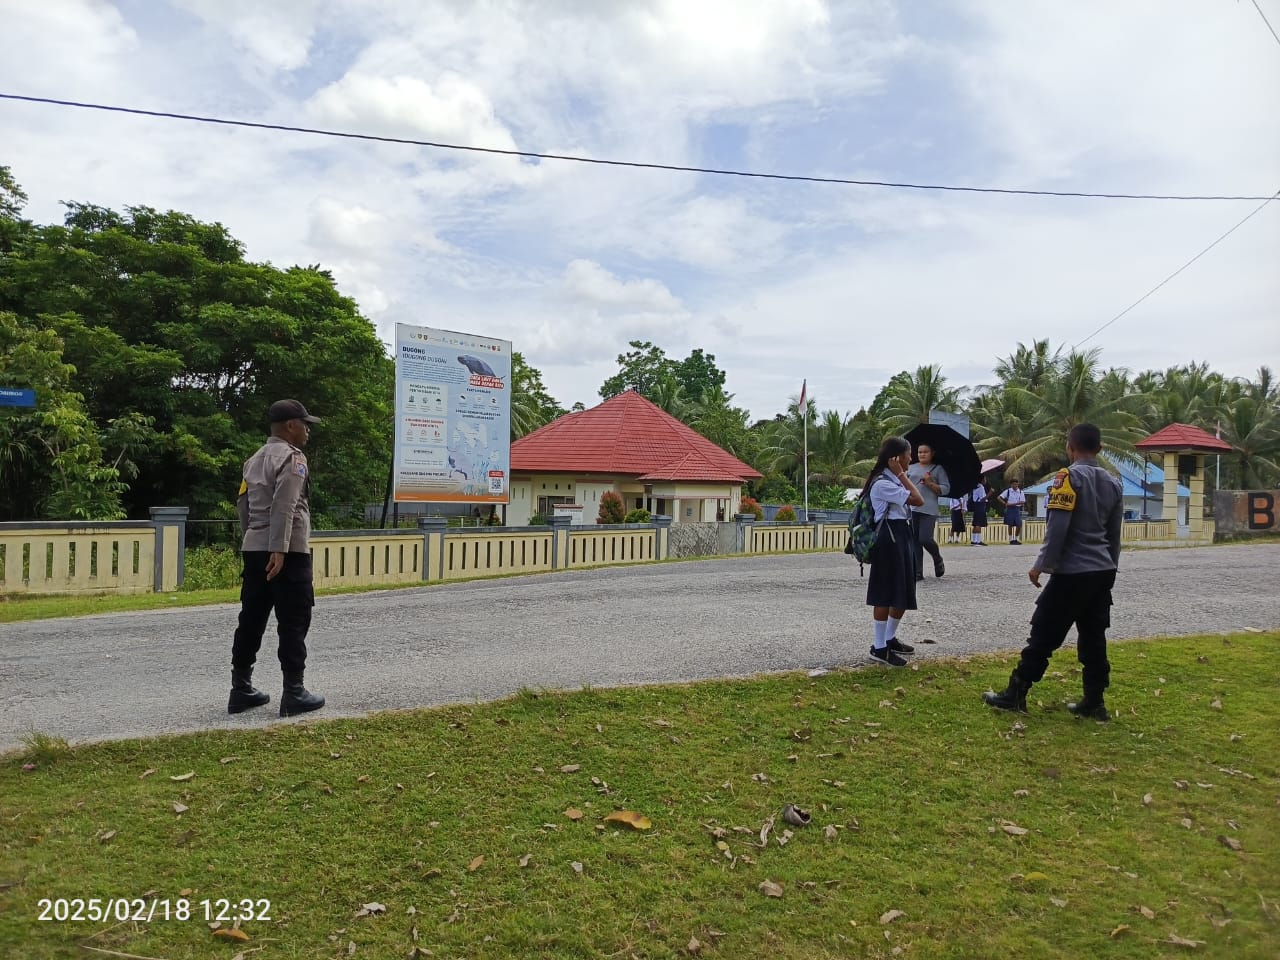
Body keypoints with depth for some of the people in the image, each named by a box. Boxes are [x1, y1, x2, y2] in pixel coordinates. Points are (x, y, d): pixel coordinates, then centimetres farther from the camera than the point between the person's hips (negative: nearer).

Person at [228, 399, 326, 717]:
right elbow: (284, 507, -20)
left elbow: (242, 503, 21)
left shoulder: (255, 459, 19)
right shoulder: (292, 457, -9)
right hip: (287, 551, -8)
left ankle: (241, 690, 16)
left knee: (251, 620, 11)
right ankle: (294, 693, 0)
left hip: (253, 549, 9)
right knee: (293, 623, -3)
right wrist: (279, 549, -25)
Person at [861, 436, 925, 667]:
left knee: (903, 593, 15)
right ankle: (879, 648, 4)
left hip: (902, 537, 10)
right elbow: (917, 500, -19)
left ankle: (890, 639, 30)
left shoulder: (893, 480, 15)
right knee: (886, 595, -4)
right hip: (889, 540, -10)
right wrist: (901, 474, -15)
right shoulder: (882, 483, -17)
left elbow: (915, 500, 9)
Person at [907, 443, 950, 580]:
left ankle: (938, 560, 18)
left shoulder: (938, 469, 8)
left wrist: (930, 484, -10)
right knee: (915, 541, 1)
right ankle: (918, 573, 5)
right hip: (911, 508, 4)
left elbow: (946, 489, 2)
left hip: (929, 509, -3)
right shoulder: (911, 468, 17)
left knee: (925, 539, -13)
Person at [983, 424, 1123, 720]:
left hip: (1072, 573, -7)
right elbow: (1114, 534, 17)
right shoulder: (1113, 483, 11)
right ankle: (1093, 702, 14)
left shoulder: (1069, 477, -12)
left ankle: (1015, 694, 6)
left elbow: (1057, 527, -18)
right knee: (1093, 637, 11)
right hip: (1103, 573, 7)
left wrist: (1042, 565, -10)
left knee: (1044, 635, -1)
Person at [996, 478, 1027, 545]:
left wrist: (1013, 504, -14)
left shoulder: (1021, 492, 4)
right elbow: (999, 497, 0)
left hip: (1017, 509, 1)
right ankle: (1011, 539, 6)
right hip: (1009, 509, -1)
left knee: (1019, 525, -3)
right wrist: (1005, 503, -11)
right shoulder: (1008, 491, 2)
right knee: (1010, 525, 0)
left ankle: (1016, 539, 12)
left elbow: (1022, 502, -5)